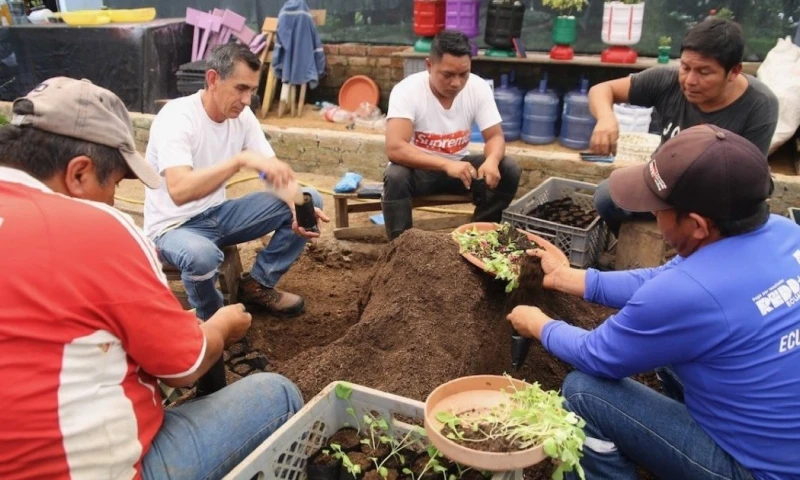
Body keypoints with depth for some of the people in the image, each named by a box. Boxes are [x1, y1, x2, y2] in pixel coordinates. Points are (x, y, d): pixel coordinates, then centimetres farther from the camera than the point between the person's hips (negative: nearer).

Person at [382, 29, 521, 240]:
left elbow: (495, 137, -10)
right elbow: (395, 148, -34)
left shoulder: (479, 88, -12)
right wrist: (446, 165, -46)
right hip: (418, 169, -3)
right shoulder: (406, 90, -24)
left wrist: (492, 160, -35)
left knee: (509, 170, -18)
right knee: (395, 176, -36)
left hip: (459, 165, 4)